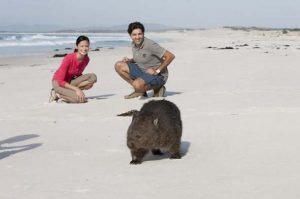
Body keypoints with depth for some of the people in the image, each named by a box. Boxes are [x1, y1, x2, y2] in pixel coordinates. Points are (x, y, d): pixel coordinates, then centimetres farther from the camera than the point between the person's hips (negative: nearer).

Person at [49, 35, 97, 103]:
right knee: (81, 99, -30)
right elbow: (60, 81, -24)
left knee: (93, 77, -19)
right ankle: (58, 95, -6)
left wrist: (87, 83, -9)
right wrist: (76, 89, -30)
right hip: (58, 82, -7)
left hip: (69, 82, 7)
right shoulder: (69, 58, -24)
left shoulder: (86, 59, -6)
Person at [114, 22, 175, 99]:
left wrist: (157, 71, -19)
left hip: (158, 76, -8)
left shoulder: (150, 45, -22)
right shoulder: (134, 44, 1)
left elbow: (171, 56, -21)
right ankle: (140, 90, 4)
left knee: (137, 84, -37)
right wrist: (129, 60, -1)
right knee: (119, 65, -1)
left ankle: (157, 88, -4)